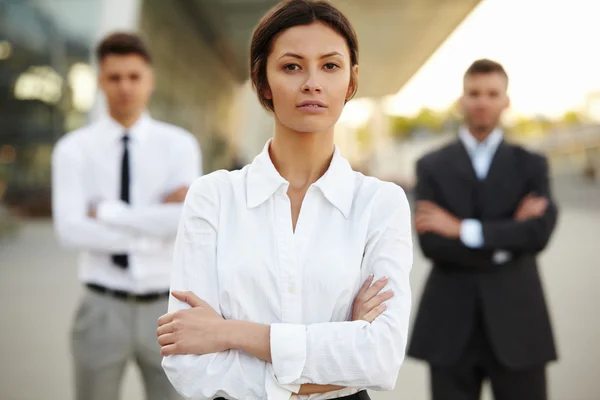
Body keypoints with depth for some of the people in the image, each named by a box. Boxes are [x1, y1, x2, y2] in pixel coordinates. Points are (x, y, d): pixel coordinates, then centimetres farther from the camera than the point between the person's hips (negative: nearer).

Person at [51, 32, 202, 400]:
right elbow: (72, 231, -16)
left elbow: (185, 221, -18)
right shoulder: (73, 149, -2)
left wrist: (106, 211, -15)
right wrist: (154, 231, -18)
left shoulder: (180, 145, -1)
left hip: (164, 310, 1)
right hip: (103, 310, 0)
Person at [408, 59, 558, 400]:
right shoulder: (432, 166, 5)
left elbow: (539, 233, -11)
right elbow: (430, 243, -9)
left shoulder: (531, 165, 6)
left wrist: (462, 229, -14)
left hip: (516, 322, 0)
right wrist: (507, 235, -13)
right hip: (450, 326, 0)